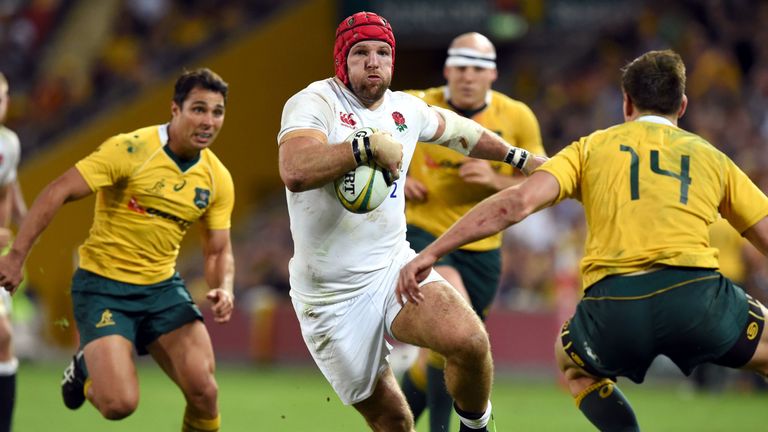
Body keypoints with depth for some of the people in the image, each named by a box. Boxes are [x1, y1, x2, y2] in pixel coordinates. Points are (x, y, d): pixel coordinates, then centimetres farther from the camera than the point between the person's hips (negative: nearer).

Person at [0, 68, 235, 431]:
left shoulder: (217, 179, 1)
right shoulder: (130, 150, -17)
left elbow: (218, 251, 11)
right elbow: (57, 192, -17)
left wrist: (223, 289, -12)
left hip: (162, 287, 4)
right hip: (103, 284, -4)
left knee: (203, 390, -15)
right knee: (119, 403, -17)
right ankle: (87, 368, 19)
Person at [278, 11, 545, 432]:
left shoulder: (405, 108, 6)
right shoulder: (314, 103, -14)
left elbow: (456, 130, 29)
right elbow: (295, 172, -35)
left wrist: (519, 157, 39)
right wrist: (370, 147, -33)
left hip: (393, 269, 4)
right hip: (330, 299, -4)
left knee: (469, 340, -25)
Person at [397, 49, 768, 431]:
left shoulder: (592, 147, 18)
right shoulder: (711, 158, 21)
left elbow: (518, 202, 5)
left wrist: (431, 253, 6)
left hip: (613, 307, 1)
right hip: (695, 295, 0)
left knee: (573, 364, 33)